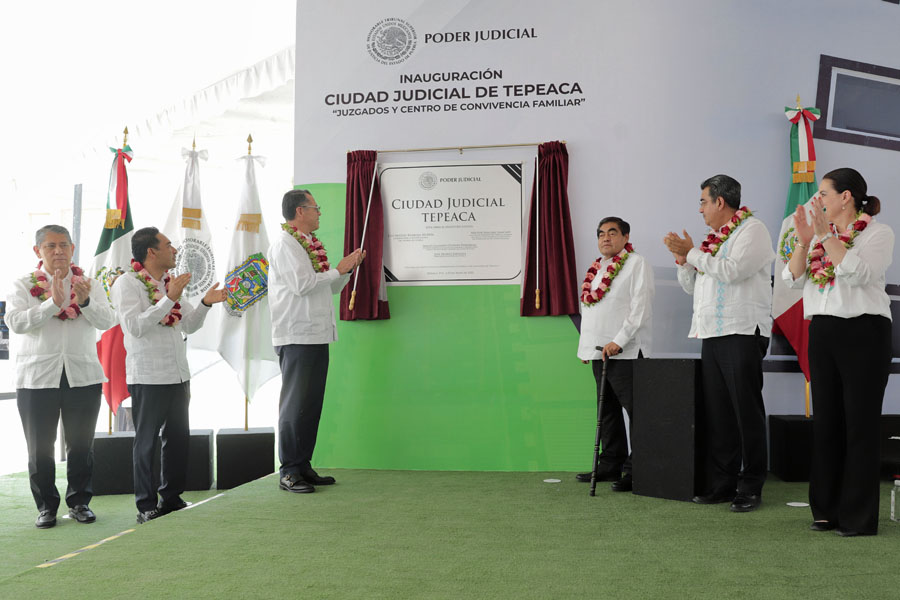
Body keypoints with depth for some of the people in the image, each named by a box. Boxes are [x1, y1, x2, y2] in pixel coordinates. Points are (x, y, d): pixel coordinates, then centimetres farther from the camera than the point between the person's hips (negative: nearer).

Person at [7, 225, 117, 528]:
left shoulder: (90, 285, 7)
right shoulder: (23, 286, 3)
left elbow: (107, 321, -6)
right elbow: (15, 322, -13)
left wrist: (85, 301, -24)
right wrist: (52, 303, -24)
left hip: (83, 377, 1)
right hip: (37, 378, -1)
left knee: (81, 445, 7)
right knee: (40, 447, 5)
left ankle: (79, 501, 20)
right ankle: (46, 505, 17)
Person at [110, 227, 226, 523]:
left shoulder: (170, 282, 15)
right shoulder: (127, 283, -8)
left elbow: (189, 325, 17)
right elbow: (135, 326, -21)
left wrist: (205, 303, 1)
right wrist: (169, 299, -24)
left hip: (178, 374, 7)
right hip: (147, 378, -7)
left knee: (178, 437, 11)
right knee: (146, 442, 1)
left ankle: (171, 498, 23)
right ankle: (146, 506, 8)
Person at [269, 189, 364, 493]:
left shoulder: (309, 244, 21)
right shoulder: (284, 243, -7)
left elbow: (329, 288, 26)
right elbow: (302, 284, -19)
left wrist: (348, 269, 10)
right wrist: (338, 269, -9)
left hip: (317, 336, 9)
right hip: (296, 339, -9)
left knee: (311, 403, 11)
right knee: (295, 403, -6)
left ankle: (303, 466, 18)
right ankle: (289, 472, 0)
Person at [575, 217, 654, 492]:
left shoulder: (637, 263, -4)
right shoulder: (596, 269, 19)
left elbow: (641, 308, -13)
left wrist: (618, 341, -19)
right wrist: (585, 346, 17)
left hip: (625, 352, -8)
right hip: (599, 352, 8)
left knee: (634, 409, -7)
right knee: (608, 411, 13)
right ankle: (611, 464, 21)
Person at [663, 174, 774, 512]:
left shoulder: (752, 229, -3)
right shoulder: (714, 238, 22)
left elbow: (732, 271, -19)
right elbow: (690, 285, 24)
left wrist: (692, 252, -11)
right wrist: (682, 258, 6)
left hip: (742, 333, -8)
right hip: (712, 334, 8)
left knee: (746, 411, -4)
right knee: (717, 411, 8)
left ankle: (750, 487, 2)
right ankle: (722, 483, 14)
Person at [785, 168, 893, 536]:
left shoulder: (878, 232, -2)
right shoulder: (820, 233, 15)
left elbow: (859, 273, -19)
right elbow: (793, 279, 7)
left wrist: (827, 235, -18)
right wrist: (804, 241, -5)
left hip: (863, 333, -6)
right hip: (822, 333, 6)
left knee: (859, 426, -3)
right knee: (826, 422, 9)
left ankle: (859, 517, 4)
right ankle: (827, 510, 19)